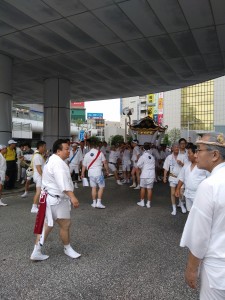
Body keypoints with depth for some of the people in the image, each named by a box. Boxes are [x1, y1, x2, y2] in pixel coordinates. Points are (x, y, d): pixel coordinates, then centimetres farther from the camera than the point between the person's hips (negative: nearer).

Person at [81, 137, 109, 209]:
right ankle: (99, 202, 2)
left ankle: (94, 203, 19)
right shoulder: (100, 153, -6)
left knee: (93, 187, 14)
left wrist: (82, 173, 22)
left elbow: (84, 165, 9)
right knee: (101, 187, 7)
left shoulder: (87, 154, 2)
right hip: (98, 172, -3)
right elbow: (105, 163, -3)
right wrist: (107, 170, 10)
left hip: (91, 173, 3)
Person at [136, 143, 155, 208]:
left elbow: (138, 164, -9)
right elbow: (154, 165, 8)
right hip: (152, 174, 4)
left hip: (145, 174, -4)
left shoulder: (143, 156, -9)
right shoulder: (152, 156, 6)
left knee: (143, 188, 10)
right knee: (149, 189, 6)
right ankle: (148, 203, 10)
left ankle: (142, 202, 18)